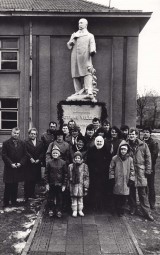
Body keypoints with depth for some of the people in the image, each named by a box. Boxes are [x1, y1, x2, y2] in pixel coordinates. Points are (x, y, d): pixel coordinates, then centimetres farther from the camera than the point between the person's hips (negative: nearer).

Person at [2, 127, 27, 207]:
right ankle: (6, 202, 14)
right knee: (8, 186, 2)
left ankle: (14, 201, 22)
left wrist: (20, 163, -9)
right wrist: (11, 163, -13)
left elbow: (25, 155, 5)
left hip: (19, 168, 2)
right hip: (9, 168, -2)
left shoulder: (22, 143, 6)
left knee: (15, 186, 11)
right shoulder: (6, 143, -1)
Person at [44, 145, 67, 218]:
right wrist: (46, 183, -2)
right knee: (51, 198, 9)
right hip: (51, 184, 1)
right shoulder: (49, 162, -2)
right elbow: (46, 173, 2)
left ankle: (59, 211, 23)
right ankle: (51, 210, 27)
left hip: (60, 184, -1)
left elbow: (65, 174, -1)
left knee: (59, 198, 8)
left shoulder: (63, 162, -4)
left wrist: (64, 184, -3)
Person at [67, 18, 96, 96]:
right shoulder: (74, 35, 26)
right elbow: (69, 46, 19)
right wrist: (73, 39, 0)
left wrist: (92, 51, -20)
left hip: (85, 58, -3)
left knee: (87, 74, -17)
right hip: (75, 58, 3)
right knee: (76, 76, -3)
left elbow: (92, 44, 1)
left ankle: (89, 92, -26)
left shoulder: (90, 35, 17)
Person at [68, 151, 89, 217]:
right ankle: (74, 211, 18)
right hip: (73, 185, 1)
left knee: (80, 198, 9)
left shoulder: (84, 166, -1)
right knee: (74, 198, 6)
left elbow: (86, 177, 0)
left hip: (81, 185, 0)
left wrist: (86, 186, -4)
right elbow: (69, 176, 8)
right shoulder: (70, 166, 2)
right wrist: (68, 185, 6)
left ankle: (80, 210, 22)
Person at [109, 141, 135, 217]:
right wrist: (112, 178, 1)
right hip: (117, 182, 0)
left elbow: (132, 170, 6)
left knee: (124, 198, 4)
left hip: (126, 182, 1)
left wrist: (131, 179, 2)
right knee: (117, 197, 6)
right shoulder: (114, 158, -3)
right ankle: (118, 210, 23)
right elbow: (111, 169, 4)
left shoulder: (130, 159, 0)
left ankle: (122, 210, 21)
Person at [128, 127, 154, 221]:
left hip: (140, 171, -1)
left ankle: (147, 212, 8)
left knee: (142, 192, 1)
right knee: (131, 191, 9)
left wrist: (148, 170, -2)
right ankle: (133, 208, 26)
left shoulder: (143, 145, 2)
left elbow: (148, 157, 4)